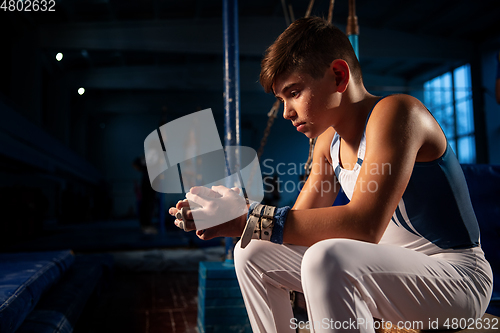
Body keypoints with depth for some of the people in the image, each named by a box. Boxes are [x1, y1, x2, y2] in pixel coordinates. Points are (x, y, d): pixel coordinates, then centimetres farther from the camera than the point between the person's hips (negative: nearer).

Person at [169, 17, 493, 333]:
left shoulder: (395, 112, -20)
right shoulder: (329, 142, 5)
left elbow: (364, 225, -33)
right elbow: (301, 222, 5)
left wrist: (250, 218, -35)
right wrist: (229, 215, -10)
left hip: (458, 276, -7)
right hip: (392, 268, 8)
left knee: (327, 259, -39)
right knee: (252, 254, 5)